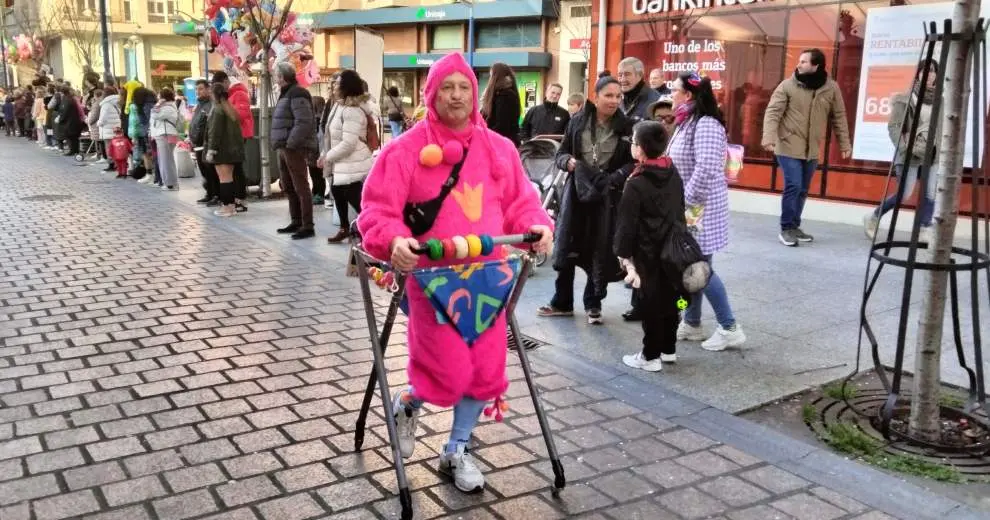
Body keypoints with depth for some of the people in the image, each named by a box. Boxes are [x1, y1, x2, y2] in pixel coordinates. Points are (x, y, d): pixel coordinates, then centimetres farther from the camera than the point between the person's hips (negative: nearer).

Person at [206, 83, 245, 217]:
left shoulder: (217, 109, -13)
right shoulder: (230, 109, 13)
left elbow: (215, 132, -17)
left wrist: (211, 150, -16)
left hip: (222, 149, -9)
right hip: (232, 148, 9)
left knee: (224, 177, -6)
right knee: (229, 176, 13)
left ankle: (226, 206, -5)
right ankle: (231, 205, 16)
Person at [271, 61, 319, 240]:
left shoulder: (297, 94, -12)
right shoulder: (286, 93, 19)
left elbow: (304, 122, -22)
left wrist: (291, 144, -21)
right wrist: (280, 144, 14)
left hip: (295, 148, -10)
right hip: (284, 148, 10)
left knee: (301, 187, -7)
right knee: (288, 187, 15)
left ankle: (307, 227, -5)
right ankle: (296, 222, 24)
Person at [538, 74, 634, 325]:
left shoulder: (626, 126, -2)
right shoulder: (577, 121, 2)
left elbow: (634, 162, -2)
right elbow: (561, 153, 8)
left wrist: (615, 177, -19)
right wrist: (568, 161, -14)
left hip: (607, 196, -1)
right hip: (576, 191, 2)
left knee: (601, 251, 5)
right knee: (566, 247, 6)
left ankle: (593, 304, 21)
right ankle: (562, 302, 21)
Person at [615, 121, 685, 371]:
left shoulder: (636, 184, -16)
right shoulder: (674, 175, 5)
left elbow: (627, 223, -15)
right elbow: (680, 212, 14)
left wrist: (624, 254, -6)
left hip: (648, 252, -7)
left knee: (650, 302, 1)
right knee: (669, 299, 15)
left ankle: (651, 356, 8)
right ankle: (669, 349, 27)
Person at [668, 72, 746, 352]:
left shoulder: (706, 124, -18)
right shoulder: (687, 122, 13)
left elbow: (706, 170, -27)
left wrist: (686, 201, -21)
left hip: (701, 206, -9)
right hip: (687, 205, 9)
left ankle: (729, 329, 6)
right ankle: (692, 323, 23)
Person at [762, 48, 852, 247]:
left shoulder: (831, 88, 2)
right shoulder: (787, 85, -7)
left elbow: (838, 117, 9)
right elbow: (772, 112, -12)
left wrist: (844, 144, 9)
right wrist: (769, 137, -26)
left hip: (812, 150, 4)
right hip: (789, 147, -4)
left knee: (803, 190, 11)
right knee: (793, 186, -11)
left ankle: (794, 227, 24)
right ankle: (786, 228, 1)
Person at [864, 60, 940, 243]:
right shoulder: (905, 98, -4)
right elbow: (893, 126, -6)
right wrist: (904, 148, -14)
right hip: (911, 154, -4)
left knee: (930, 194, 1)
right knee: (903, 194, -2)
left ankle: (925, 232, 9)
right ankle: (873, 217, 18)